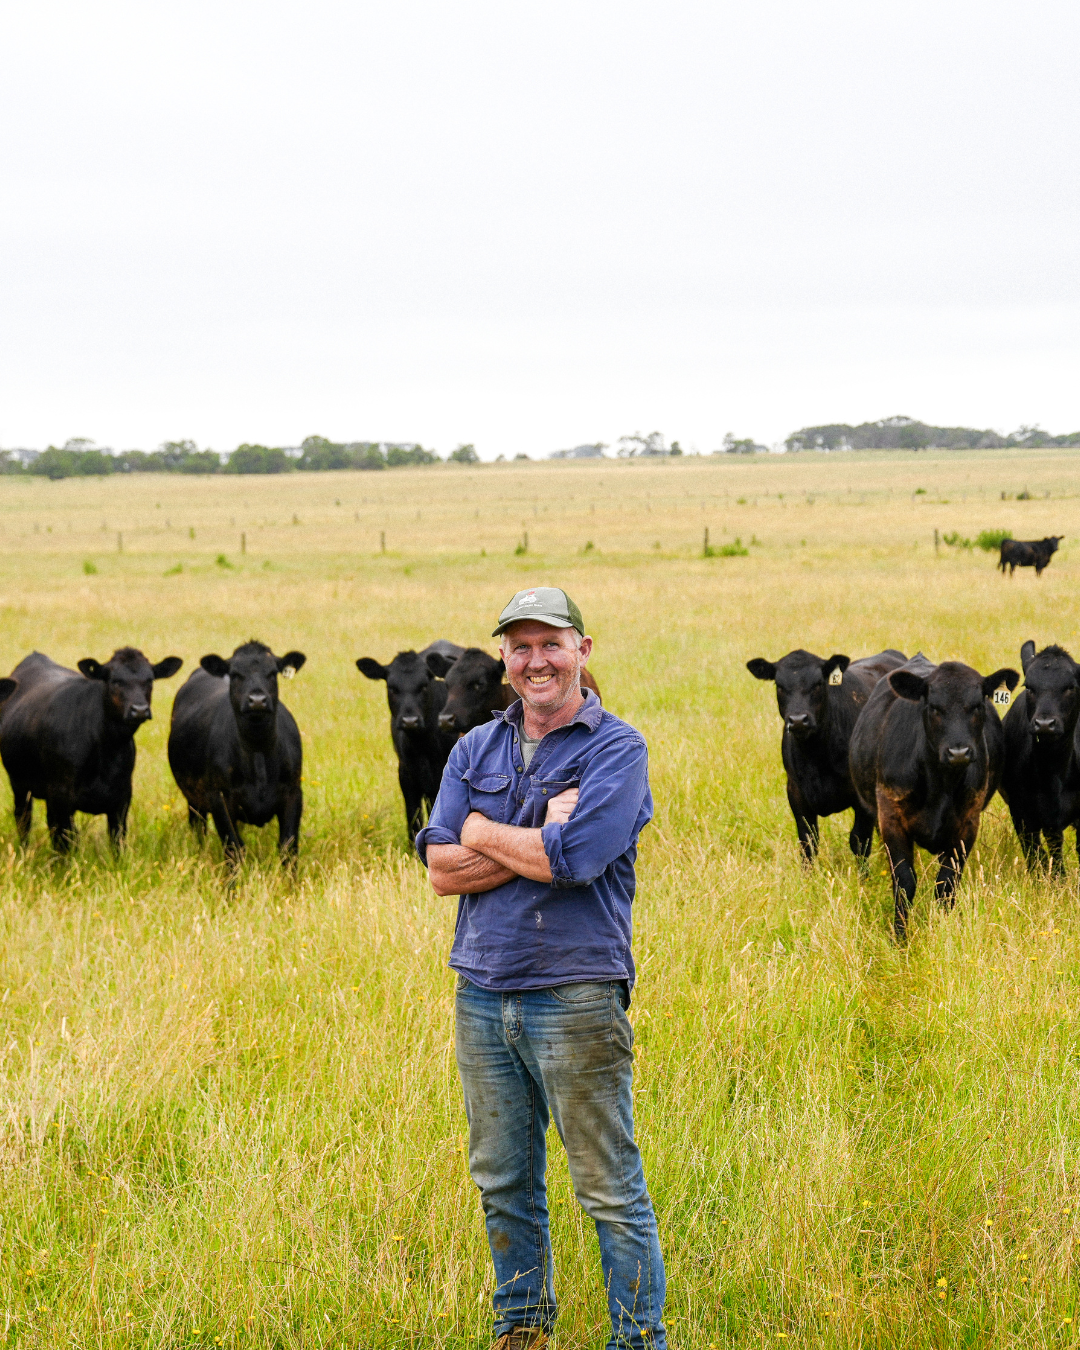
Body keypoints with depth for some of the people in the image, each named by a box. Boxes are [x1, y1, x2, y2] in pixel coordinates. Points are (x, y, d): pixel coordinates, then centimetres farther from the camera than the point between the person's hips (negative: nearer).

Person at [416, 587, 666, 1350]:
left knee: (610, 1188, -1)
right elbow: (442, 870, 1)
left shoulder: (617, 749, -4)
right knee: (504, 1180, 14)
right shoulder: (475, 751, 12)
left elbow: (576, 857, -19)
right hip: (482, 993, 5)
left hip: (577, 994, -5)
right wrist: (539, 840, -11)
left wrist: (484, 834, -4)